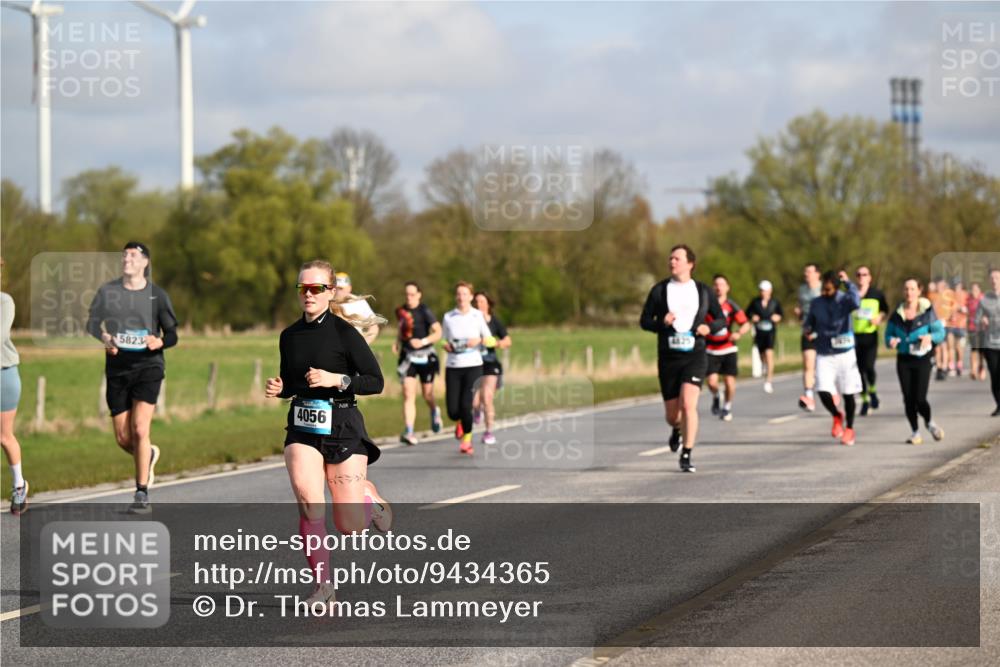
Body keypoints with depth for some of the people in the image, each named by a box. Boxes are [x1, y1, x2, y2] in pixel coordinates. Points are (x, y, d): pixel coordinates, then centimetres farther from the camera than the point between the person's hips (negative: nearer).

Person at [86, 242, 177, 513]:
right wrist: (104, 337, -14)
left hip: (148, 366, -2)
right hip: (117, 369, 2)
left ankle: (142, 493, -8)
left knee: (139, 430, -16)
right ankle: (149, 455, 38)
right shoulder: (107, 291, 5)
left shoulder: (157, 295, 2)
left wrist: (160, 342, -17)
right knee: (123, 438, 3)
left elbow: (172, 334, 6)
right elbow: (92, 324, 8)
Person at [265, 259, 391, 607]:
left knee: (348, 526, -1)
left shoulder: (344, 333, -8)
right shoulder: (289, 336, 8)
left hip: (342, 426, -3)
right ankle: (322, 584, -12)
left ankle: (369, 497, 36)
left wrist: (337, 379, -21)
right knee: (309, 503, -22)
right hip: (302, 428, 3)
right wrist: (278, 388, 1)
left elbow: (376, 381, -8)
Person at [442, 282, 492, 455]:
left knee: (466, 405, -15)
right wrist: (446, 346, -7)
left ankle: (467, 439, 9)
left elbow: (488, 338, 8)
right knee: (453, 410, -5)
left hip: (473, 365, -2)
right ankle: (459, 422, 34)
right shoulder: (448, 317, 6)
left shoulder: (478, 315, 2)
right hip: (453, 367, 2)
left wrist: (478, 340, -12)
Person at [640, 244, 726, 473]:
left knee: (688, 404, -21)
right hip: (668, 359, 2)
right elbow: (644, 320, 5)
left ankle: (686, 456, -13)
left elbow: (721, 319, 12)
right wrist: (661, 323, -16)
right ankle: (677, 430, 45)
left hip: (695, 357, -1)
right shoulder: (659, 290, 4)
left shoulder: (703, 291, 5)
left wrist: (709, 328, -10)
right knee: (671, 414, 7)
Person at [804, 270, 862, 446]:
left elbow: (856, 302, -34)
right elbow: (810, 322, 18)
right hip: (824, 355, 2)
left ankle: (849, 429, 24)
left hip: (845, 354, -2)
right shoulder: (816, 303, 2)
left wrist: (848, 283, -26)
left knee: (848, 394, 5)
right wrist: (807, 329, -3)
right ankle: (837, 417, 18)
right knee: (823, 391, -13)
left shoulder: (844, 300, -9)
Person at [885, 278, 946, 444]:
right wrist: (891, 341, -12)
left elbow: (940, 332, -2)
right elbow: (888, 334, 12)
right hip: (903, 360, 3)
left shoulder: (927, 311, -4)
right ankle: (915, 432, 16)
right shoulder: (897, 314, 5)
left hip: (922, 359, -3)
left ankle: (929, 423, 21)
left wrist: (930, 337, -23)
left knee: (920, 399, -9)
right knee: (908, 399, 0)